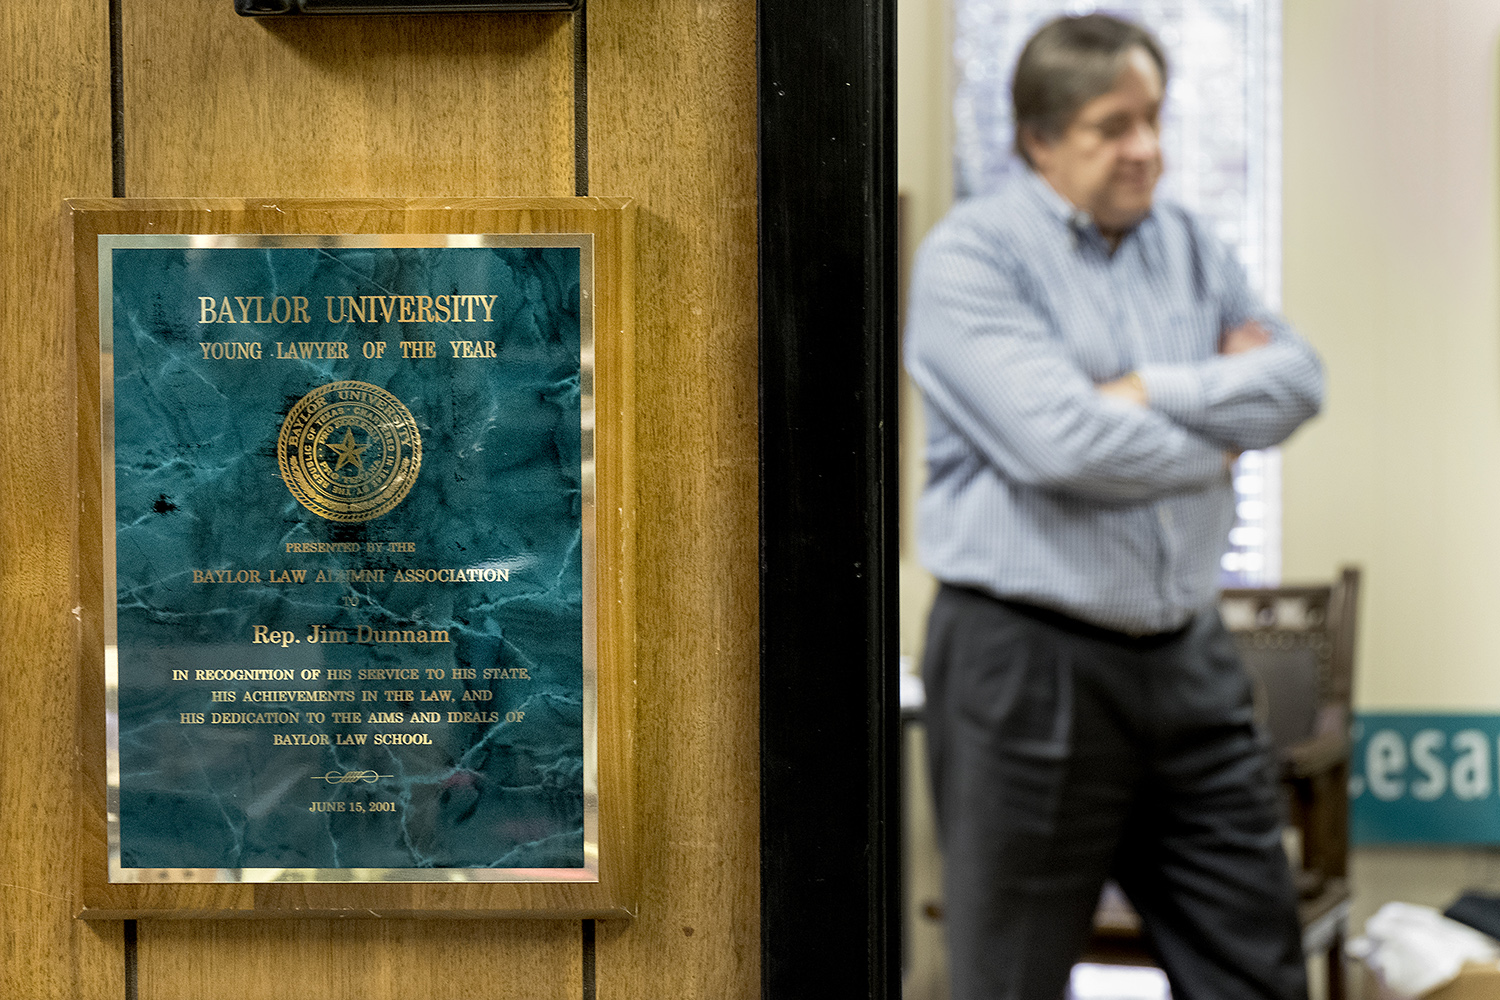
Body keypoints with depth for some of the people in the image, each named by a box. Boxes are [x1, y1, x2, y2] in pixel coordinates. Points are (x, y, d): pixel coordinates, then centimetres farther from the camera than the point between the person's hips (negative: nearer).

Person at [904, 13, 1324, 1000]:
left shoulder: (1190, 245, 12)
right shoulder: (972, 254, -9)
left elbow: (1297, 379, 1)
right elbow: (1059, 442, -21)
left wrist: (1154, 391, -13)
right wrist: (1216, 441, -5)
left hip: (1188, 652, 6)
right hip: (1026, 659, -6)